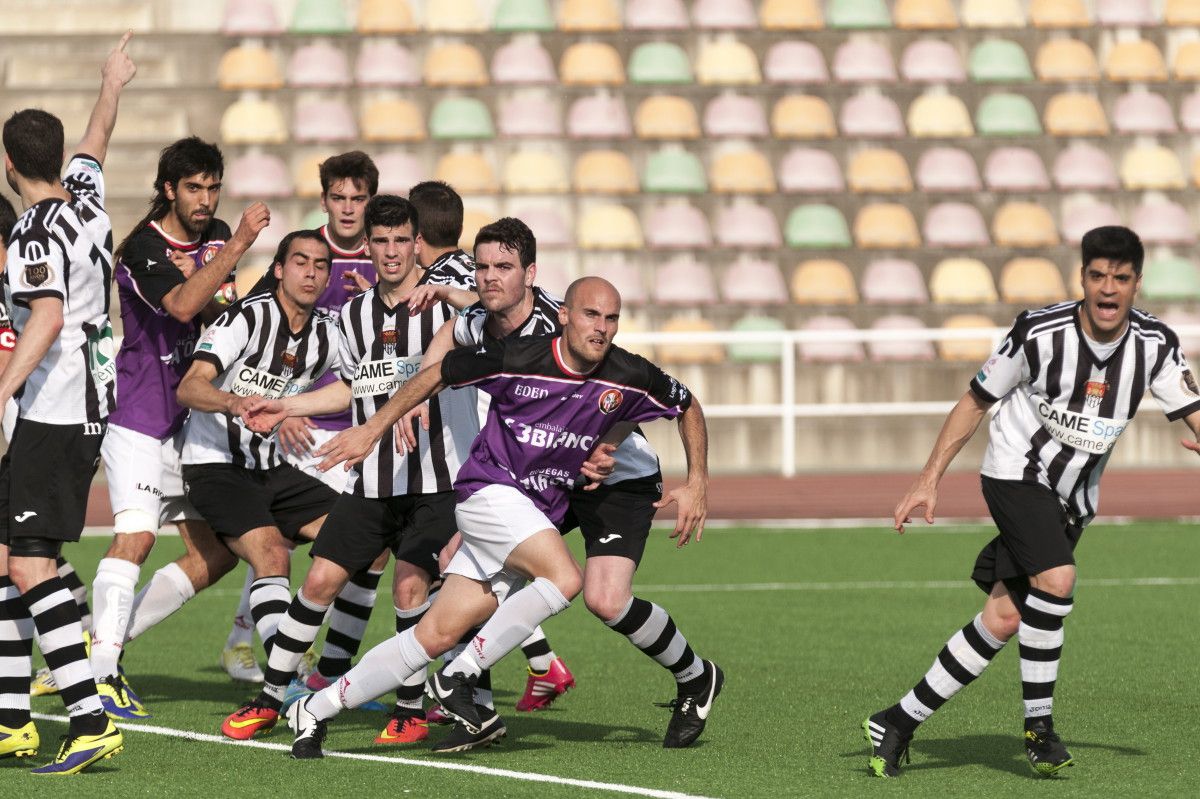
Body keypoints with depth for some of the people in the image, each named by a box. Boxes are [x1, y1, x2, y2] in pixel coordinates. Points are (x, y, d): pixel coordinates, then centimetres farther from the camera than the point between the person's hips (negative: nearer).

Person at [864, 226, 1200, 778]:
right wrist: (929, 480, -8)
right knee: (1056, 578, -28)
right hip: (1016, 473, -4)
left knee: (1004, 619, -3)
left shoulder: (1155, 345, -9)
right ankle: (1038, 725, -14)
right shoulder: (1040, 333, -17)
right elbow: (976, 402, -6)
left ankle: (899, 723, 7)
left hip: (1074, 498, 4)